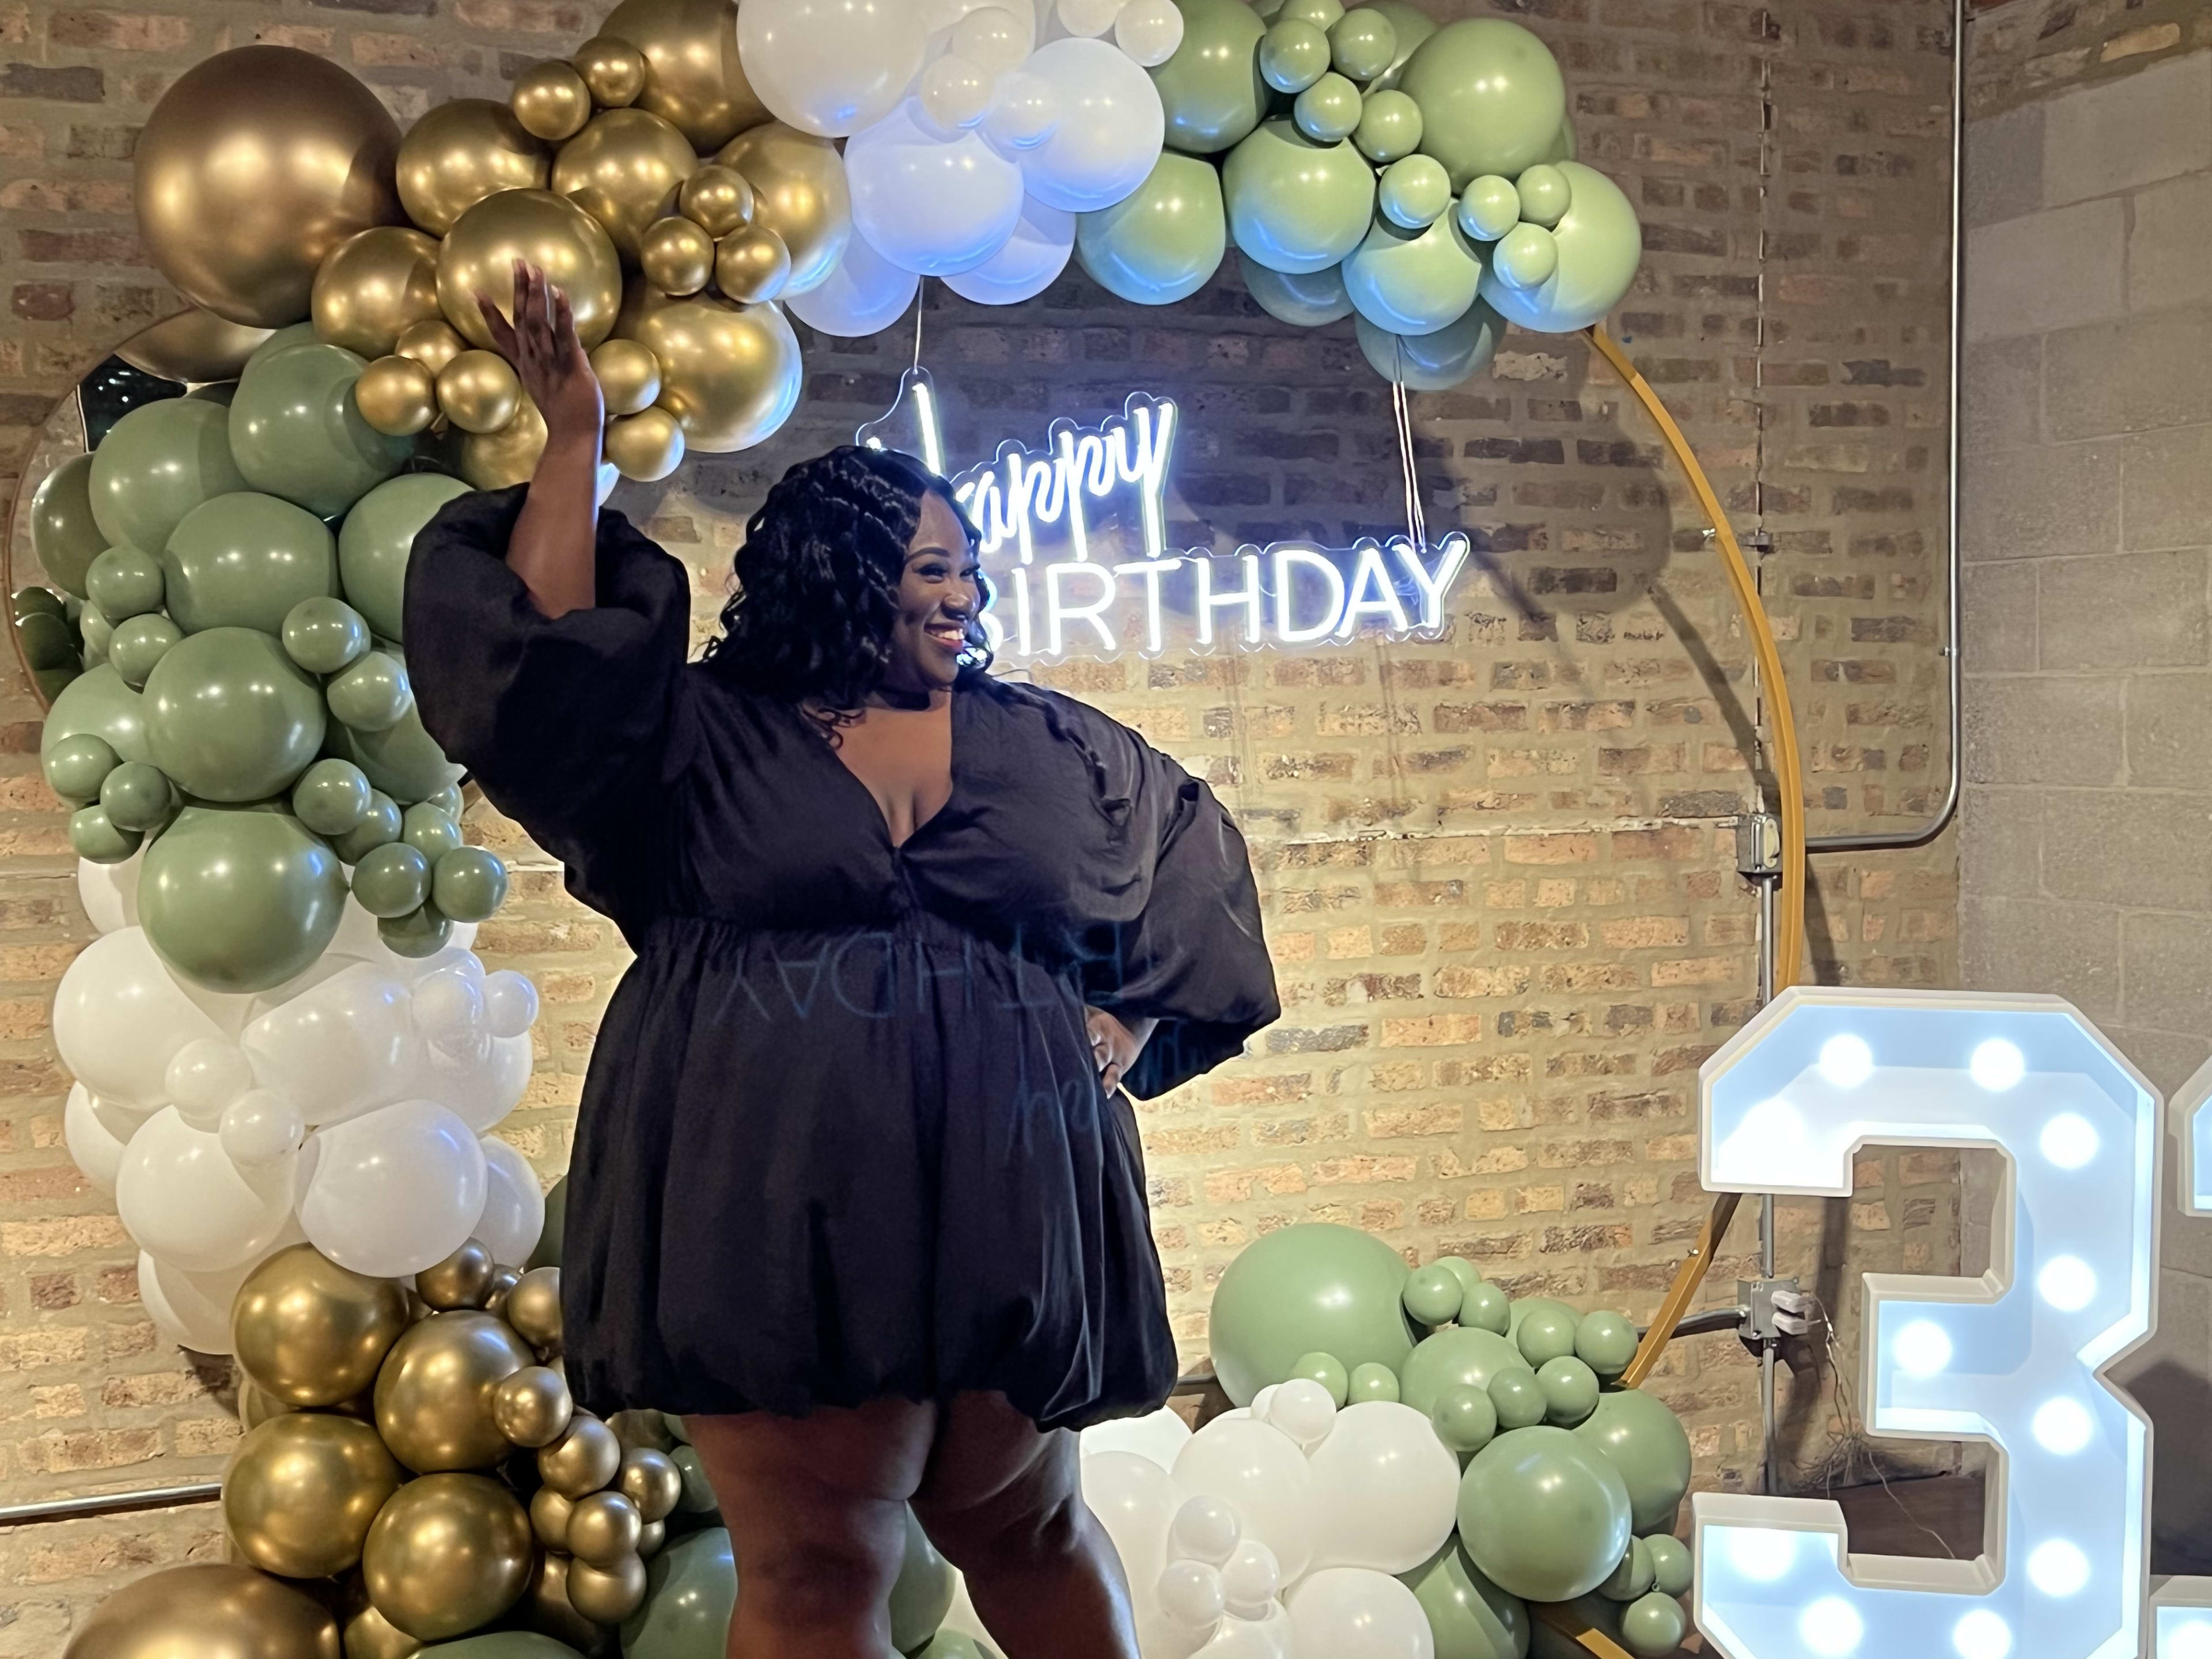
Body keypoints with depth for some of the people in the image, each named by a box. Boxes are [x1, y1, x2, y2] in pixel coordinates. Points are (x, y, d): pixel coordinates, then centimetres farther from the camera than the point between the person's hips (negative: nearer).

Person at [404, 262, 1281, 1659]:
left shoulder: (1051, 748, 13)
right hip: (777, 1211, -2)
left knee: (1023, 1530, 17)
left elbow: (1192, 853, 22)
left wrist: (1132, 1020, 9)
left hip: (1003, 1204, 3)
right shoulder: (704, 741, 5)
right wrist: (575, 440, -9)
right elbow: (545, 661, -9)